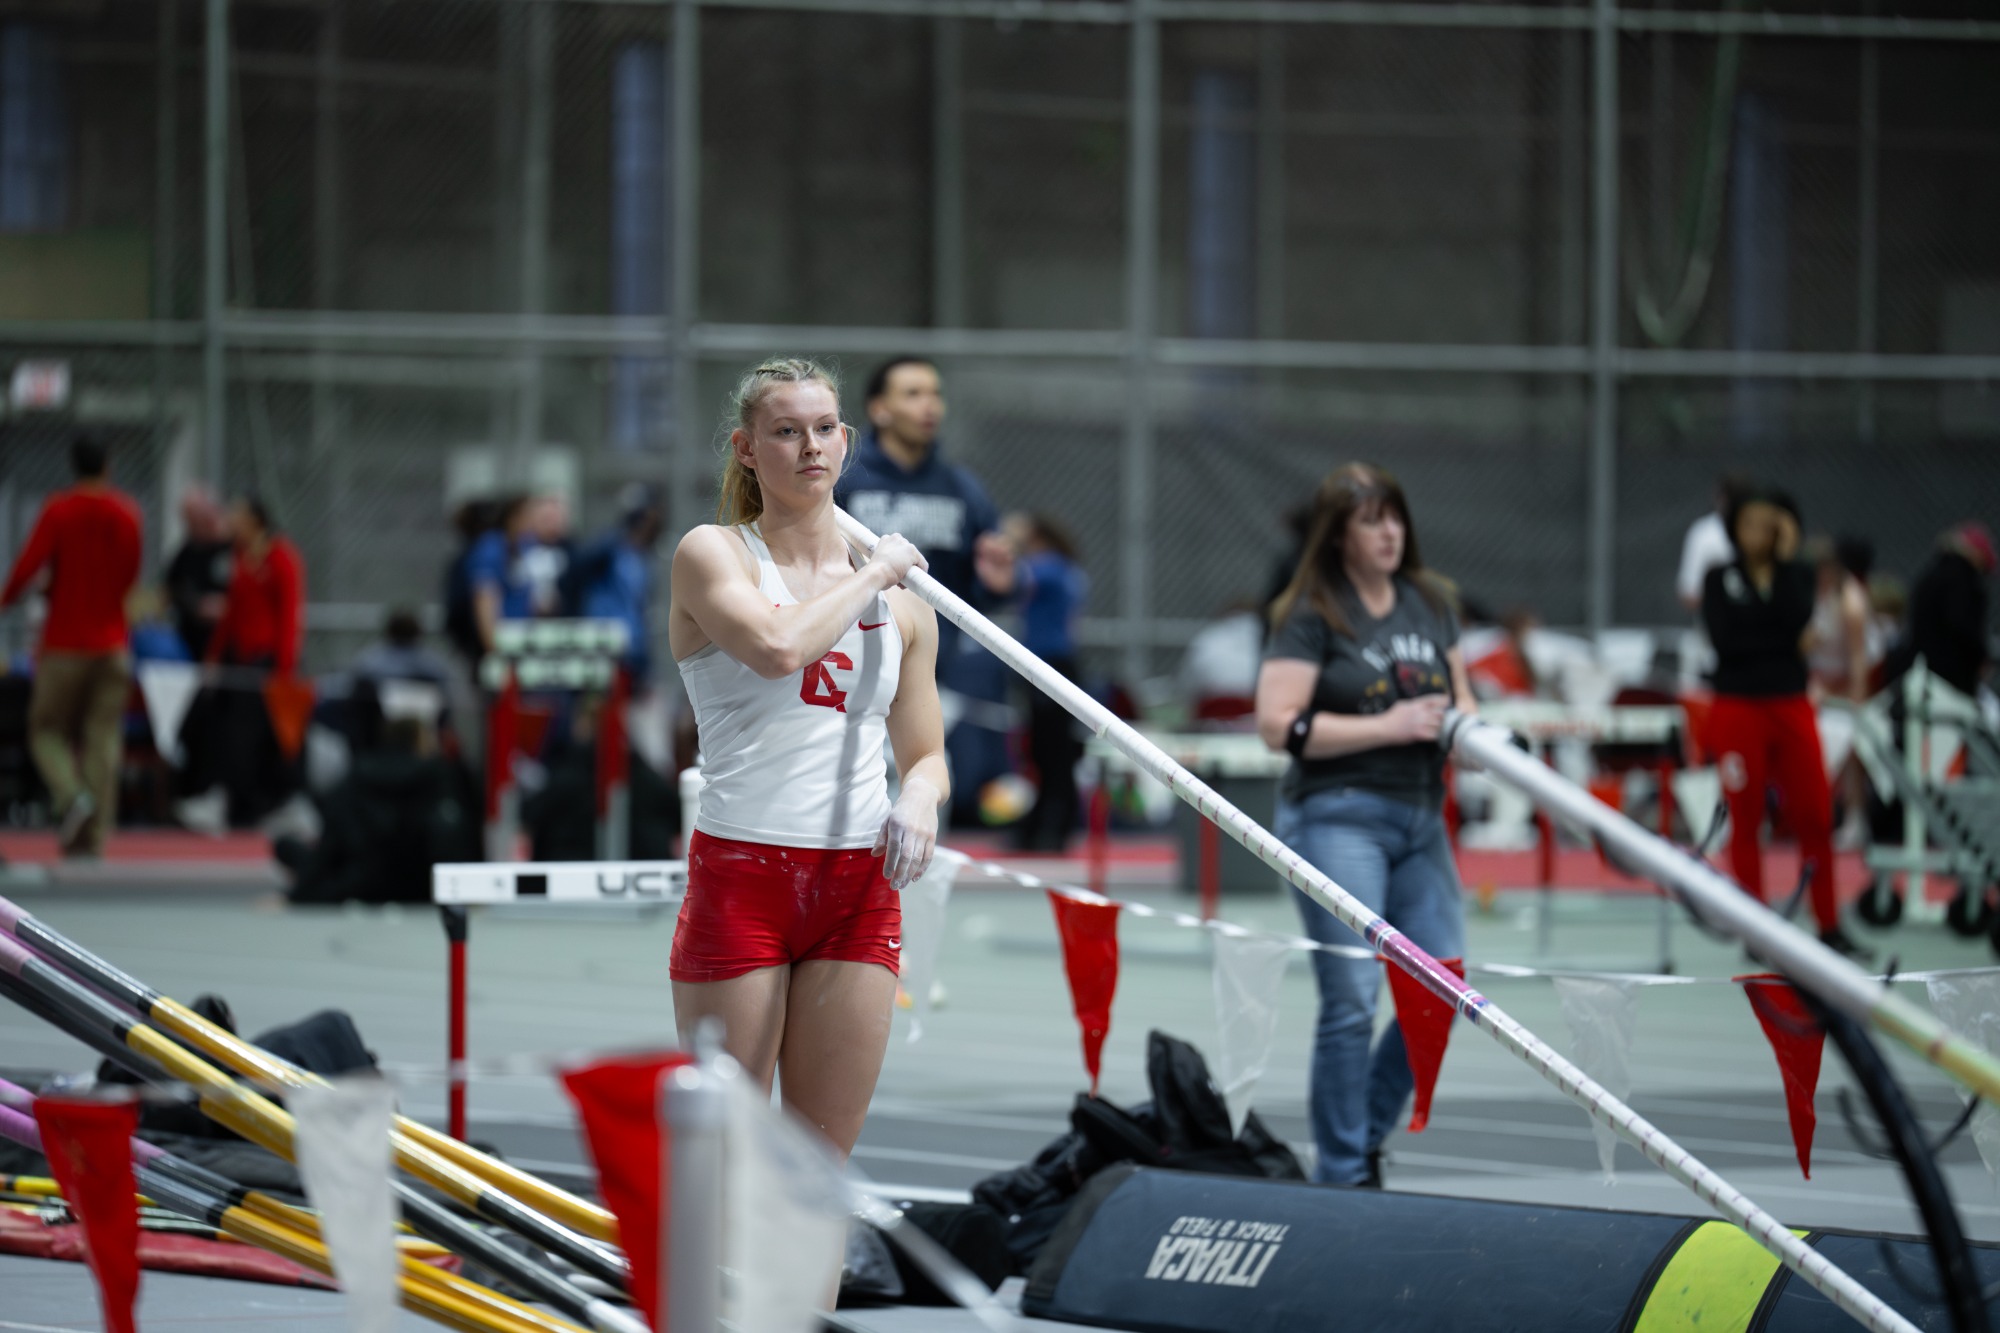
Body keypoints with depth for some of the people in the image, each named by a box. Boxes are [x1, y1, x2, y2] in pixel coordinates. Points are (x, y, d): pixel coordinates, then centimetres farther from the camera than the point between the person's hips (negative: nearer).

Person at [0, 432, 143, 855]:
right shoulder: (127, 513, 3)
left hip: (64, 642, -3)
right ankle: (92, 837, -2)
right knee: (101, 741, 3)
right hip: (112, 642, 3)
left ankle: (71, 794, -18)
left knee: (47, 730, 8)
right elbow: (131, 575, 9)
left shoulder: (59, 511, -9)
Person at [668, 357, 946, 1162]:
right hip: (740, 876, -4)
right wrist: (872, 573, -6)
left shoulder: (902, 604, 14)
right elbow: (778, 646, -21)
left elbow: (924, 754, 19)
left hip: (860, 886, 4)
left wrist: (919, 800, -4)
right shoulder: (712, 554, 0)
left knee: (824, 1161, 4)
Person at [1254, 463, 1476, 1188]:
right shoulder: (1312, 616, -6)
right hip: (1338, 814, -6)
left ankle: (1363, 1140, 21)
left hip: (1419, 814, 6)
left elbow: (1459, 694, 23)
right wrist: (1389, 727, -17)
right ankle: (1343, 1175, 2)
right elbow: (1279, 724, -14)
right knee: (1351, 998, -8)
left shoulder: (1428, 602, 12)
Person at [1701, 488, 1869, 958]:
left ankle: (1829, 927, 4)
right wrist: (1787, 643, -9)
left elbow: (1795, 619, -13)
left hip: (1791, 707, 2)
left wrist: (1784, 559, -11)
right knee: (1746, 821, 3)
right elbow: (1724, 639, -11)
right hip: (1738, 708, -1)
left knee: (1814, 817, -2)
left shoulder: (1800, 575, 8)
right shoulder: (1719, 580, 3)